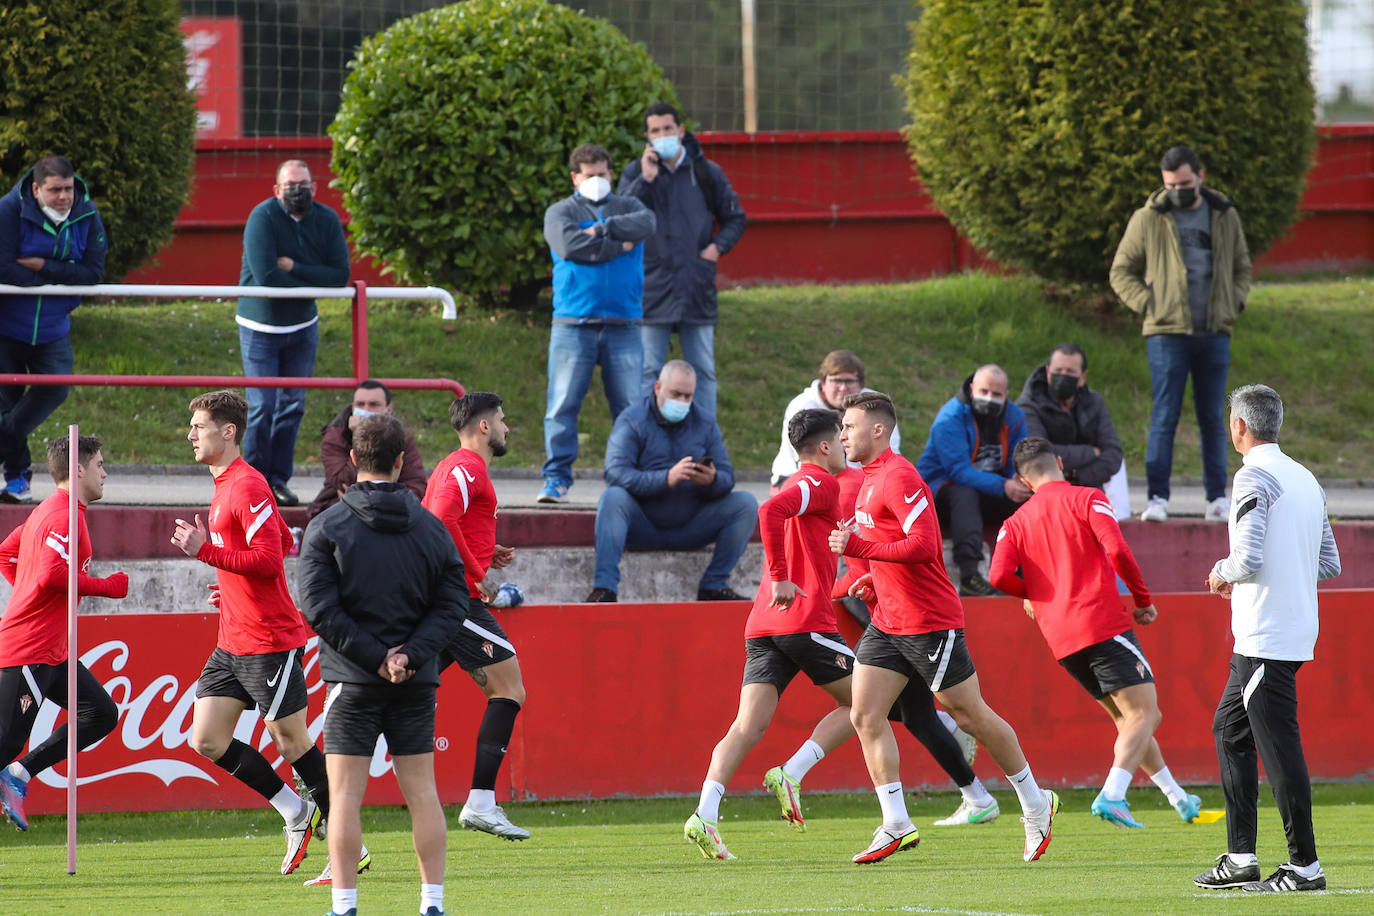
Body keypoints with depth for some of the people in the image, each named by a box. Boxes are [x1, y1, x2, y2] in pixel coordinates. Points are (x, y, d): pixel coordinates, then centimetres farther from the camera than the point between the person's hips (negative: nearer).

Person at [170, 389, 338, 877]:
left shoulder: (248, 486, -15)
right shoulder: (224, 485, 16)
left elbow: (269, 559, -23)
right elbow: (285, 543, 25)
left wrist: (206, 551, -23)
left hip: (268, 641, -10)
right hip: (231, 642, 10)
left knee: (292, 743, -3)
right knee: (206, 739, 3)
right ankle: (295, 813, 15)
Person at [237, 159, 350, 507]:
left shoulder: (327, 221, -3)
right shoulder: (263, 217, -17)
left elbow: (340, 275, -9)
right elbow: (266, 276, -25)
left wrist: (295, 268, -20)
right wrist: (311, 284, -14)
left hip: (302, 326, 4)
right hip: (260, 327, -4)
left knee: (292, 405, 4)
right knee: (262, 407, -7)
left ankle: (279, 479, 11)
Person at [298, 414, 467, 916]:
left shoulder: (326, 527, -5)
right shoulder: (432, 527, 4)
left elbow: (319, 607, -12)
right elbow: (452, 604, -1)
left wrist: (376, 658, -11)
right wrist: (410, 654, -9)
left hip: (354, 681, -3)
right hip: (417, 684, 3)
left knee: (346, 794, -1)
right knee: (422, 791, 9)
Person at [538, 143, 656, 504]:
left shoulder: (627, 206, 19)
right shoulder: (560, 212, 11)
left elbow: (646, 224, -4)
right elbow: (570, 246, -10)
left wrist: (601, 230, -9)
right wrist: (619, 246, -3)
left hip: (623, 324, 2)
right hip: (573, 324, -2)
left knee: (631, 405, -1)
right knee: (563, 403, -8)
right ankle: (557, 477, -4)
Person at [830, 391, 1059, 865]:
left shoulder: (899, 479, -18)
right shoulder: (870, 479, 14)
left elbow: (923, 546, -28)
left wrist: (858, 547, -28)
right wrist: (874, 580, 12)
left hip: (930, 621, -9)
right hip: (887, 624, 9)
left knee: (972, 716, 2)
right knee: (865, 715, -4)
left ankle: (1035, 804, 18)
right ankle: (896, 825, -3)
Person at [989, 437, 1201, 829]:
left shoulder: (1016, 521, 12)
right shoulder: (1086, 499, 1)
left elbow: (999, 575, -3)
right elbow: (1116, 549, -13)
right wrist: (1142, 599, -1)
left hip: (1059, 636, 6)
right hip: (1103, 624, -6)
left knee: (1130, 720, 16)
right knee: (1142, 713, -9)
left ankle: (1177, 797, 20)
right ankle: (1112, 795, -29)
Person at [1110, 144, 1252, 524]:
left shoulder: (1225, 217, 11)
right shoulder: (1147, 220, 2)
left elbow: (1242, 267, 23)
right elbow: (1121, 271, 7)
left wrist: (1234, 303, 6)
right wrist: (1147, 304, -6)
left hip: (1215, 335, 3)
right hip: (1167, 333, -3)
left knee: (1212, 418, 7)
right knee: (1164, 415, -7)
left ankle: (1217, 497, 12)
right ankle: (1158, 497, -6)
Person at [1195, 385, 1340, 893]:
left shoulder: (1253, 477, -13)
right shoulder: (1305, 479, 14)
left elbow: (1248, 558, -22)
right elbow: (1330, 563, 17)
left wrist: (1221, 572, -1)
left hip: (1265, 637, -9)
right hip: (1297, 631, 9)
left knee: (1278, 745, -7)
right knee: (1230, 730, 17)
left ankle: (1305, 865, -6)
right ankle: (1240, 858, 16)